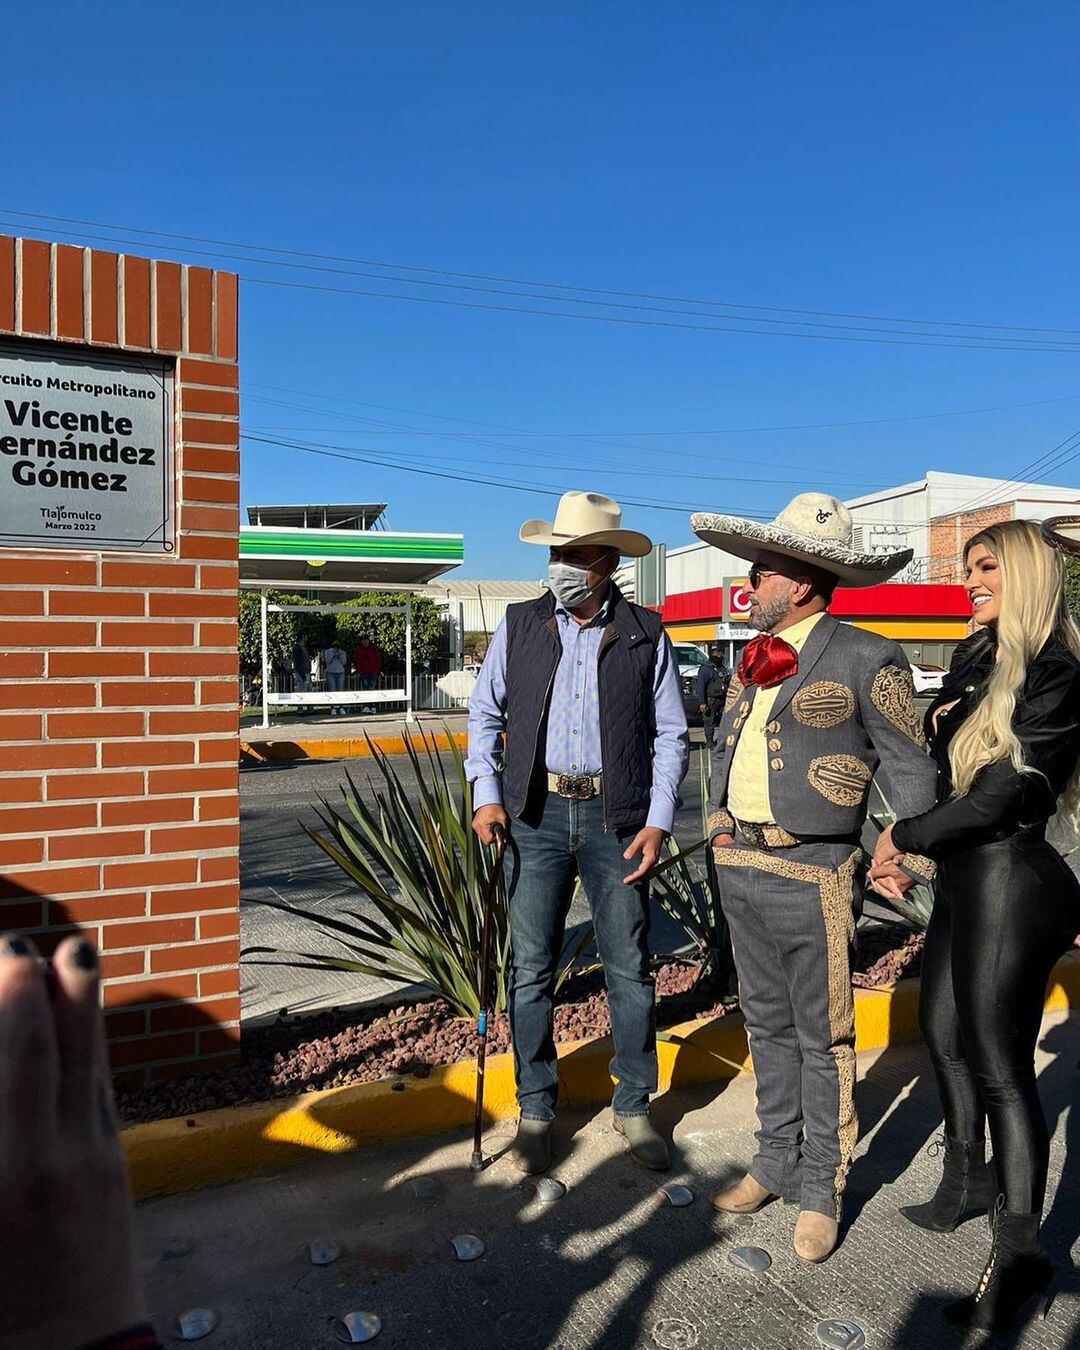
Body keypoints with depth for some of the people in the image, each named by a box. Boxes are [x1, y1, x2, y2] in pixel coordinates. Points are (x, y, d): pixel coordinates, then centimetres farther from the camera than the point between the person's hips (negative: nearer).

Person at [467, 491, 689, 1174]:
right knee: (532, 970, 7)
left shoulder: (646, 633, 3)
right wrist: (486, 796, -2)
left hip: (615, 818, -1)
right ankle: (536, 1111, 25)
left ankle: (634, 1106, 27)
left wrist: (658, 822, -5)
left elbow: (671, 734, 5)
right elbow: (485, 715, 11)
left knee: (630, 968, 8)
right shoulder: (519, 625, 6)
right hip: (536, 816, 1)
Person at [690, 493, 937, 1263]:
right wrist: (719, 820, 13)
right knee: (768, 1025, 18)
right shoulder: (753, 663, 11)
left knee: (822, 1038, 7)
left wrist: (910, 861, -6)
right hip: (739, 868, 7)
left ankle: (821, 1189, 25)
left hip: (810, 876, -6)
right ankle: (777, 1162, 35)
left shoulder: (865, 661, -8)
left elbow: (912, 770, -4)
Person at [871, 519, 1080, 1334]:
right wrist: (937, 724, -5)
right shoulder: (977, 665, 9)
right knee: (943, 1030, 19)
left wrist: (905, 836, -12)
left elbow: (1001, 794, -20)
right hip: (966, 878, 9)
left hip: (1012, 883, -9)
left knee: (998, 1062, 1)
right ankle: (968, 1180, 40)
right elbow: (941, 767, 14)